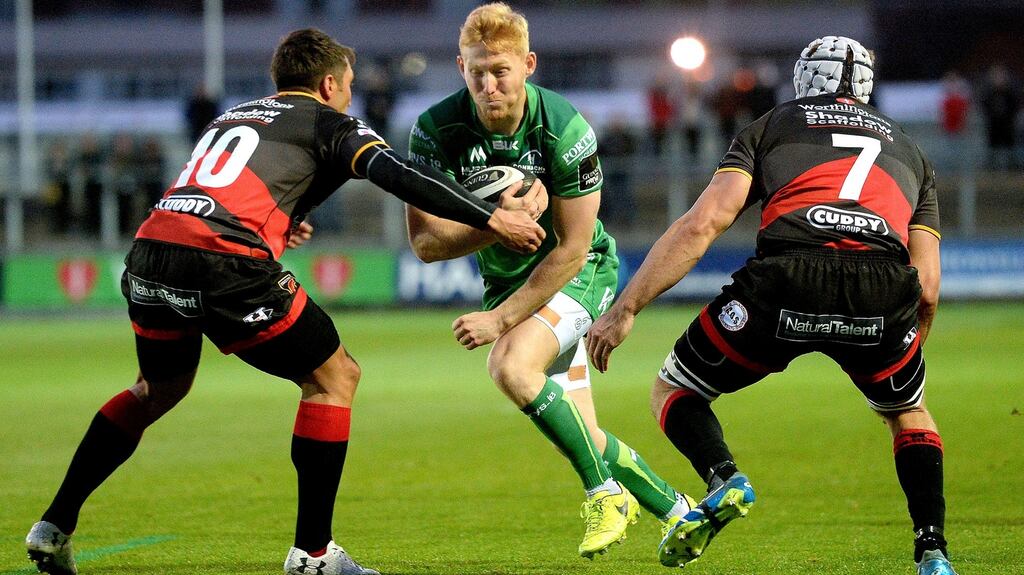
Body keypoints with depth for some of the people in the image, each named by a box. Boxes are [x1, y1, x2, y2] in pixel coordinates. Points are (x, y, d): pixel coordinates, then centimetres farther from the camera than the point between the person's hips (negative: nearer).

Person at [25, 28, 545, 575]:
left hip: (149, 251, 7)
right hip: (227, 263, -7)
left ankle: (54, 527, 28)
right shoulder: (330, 125, 13)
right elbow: (399, 176, -3)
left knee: (158, 389, 31)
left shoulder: (231, 116, 32)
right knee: (334, 378, 10)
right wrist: (492, 218, -3)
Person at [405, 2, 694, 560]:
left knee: (510, 365, -31)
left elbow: (571, 249, -21)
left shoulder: (564, 128, -25)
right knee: (583, 439, 3)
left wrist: (500, 319, -24)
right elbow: (424, 241, -18)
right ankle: (678, 511, 27)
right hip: (507, 279, 4)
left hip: (581, 271, -4)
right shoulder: (436, 129, -18)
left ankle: (606, 492, -16)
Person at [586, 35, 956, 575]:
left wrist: (625, 309, 10)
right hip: (883, 287, 2)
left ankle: (722, 477, -9)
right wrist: (903, 357, 40)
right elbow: (927, 290, 24)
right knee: (909, 413, 31)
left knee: (672, 392, 20)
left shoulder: (770, 125, 27)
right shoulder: (910, 150, 34)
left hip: (788, 274, -2)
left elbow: (705, 222, 11)